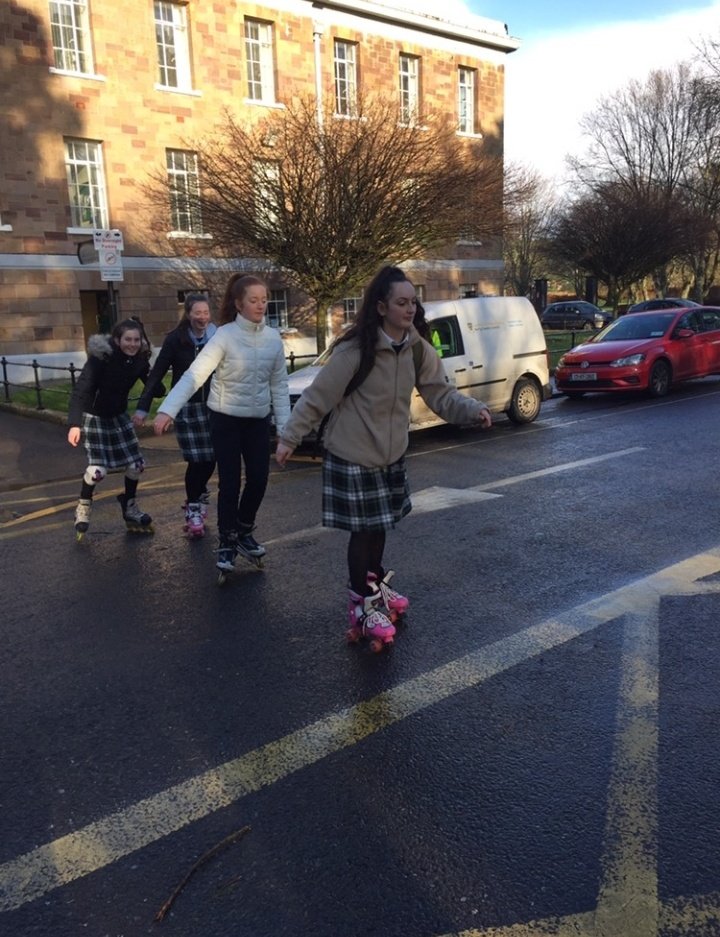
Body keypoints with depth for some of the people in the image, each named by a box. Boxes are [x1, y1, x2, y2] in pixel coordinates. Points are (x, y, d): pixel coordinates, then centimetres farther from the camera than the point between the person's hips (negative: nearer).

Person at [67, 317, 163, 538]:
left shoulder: (139, 359, -9)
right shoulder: (101, 357, -26)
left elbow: (155, 388, -6)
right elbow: (81, 389, -31)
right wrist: (74, 423, -40)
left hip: (120, 416, 6)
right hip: (94, 417, -5)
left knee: (136, 464, 3)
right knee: (98, 469, -13)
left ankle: (130, 507, 26)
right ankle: (83, 507, 16)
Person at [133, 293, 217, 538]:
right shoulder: (175, 339, -7)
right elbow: (156, 374, -6)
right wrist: (142, 408, -11)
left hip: (213, 406, 3)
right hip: (187, 408, -2)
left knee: (210, 458, 7)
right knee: (196, 459, -4)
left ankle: (197, 497, 33)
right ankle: (193, 509, 12)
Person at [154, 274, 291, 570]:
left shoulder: (273, 338, -1)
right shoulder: (225, 336, -14)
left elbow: (279, 384, 5)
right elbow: (195, 374, -22)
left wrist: (285, 425, 0)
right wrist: (168, 410, -33)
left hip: (258, 420, 4)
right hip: (226, 420, -4)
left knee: (259, 479, 6)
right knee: (230, 483, 1)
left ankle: (244, 532, 30)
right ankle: (227, 543, 18)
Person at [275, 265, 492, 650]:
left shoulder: (417, 348, -4)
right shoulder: (355, 350, -22)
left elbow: (440, 393, 0)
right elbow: (317, 397, -16)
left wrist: (472, 409, -17)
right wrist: (289, 437, -15)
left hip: (391, 454, 6)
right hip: (352, 456, -6)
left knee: (380, 525, 18)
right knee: (364, 530, 1)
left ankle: (376, 587, 39)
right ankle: (363, 604, 18)